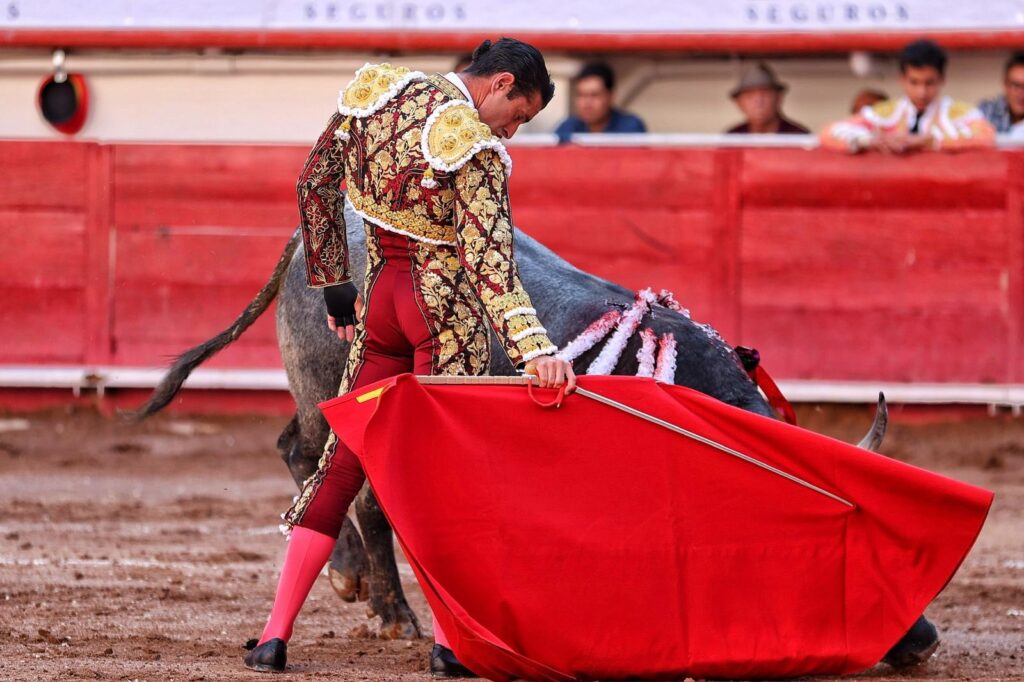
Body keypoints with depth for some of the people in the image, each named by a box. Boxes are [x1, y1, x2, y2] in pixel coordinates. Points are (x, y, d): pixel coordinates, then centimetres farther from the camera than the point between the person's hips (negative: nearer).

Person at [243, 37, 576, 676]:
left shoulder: (377, 89, 2)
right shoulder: (476, 151, -18)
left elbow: (315, 180, 11)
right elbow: (491, 263, -28)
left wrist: (333, 282, 18)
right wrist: (537, 350, -37)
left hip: (381, 299, 6)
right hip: (450, 311, -6)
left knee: (343, 460, 10)